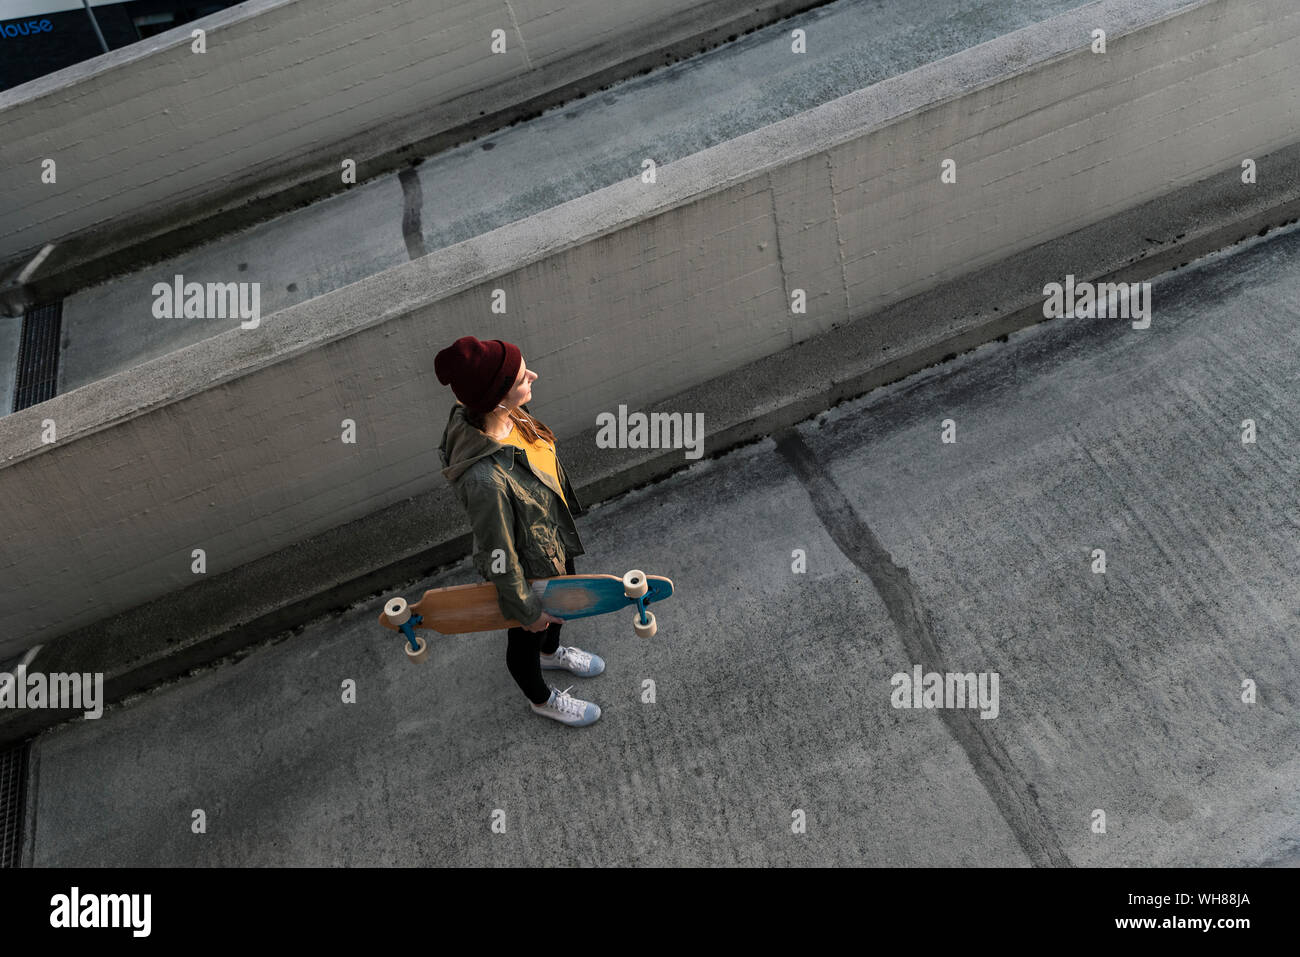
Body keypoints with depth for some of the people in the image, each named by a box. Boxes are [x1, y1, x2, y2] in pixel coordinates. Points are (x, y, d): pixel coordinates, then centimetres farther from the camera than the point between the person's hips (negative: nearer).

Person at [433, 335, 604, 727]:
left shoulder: (508, 414, -21)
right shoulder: (485, 479, -45)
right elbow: (498, 559, -29)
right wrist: (526, 610, -13)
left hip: (557, 542, 7)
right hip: (531, 569, -7)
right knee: (527, 636, 27)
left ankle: (551, 652, 71)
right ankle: (542, 698, 60)